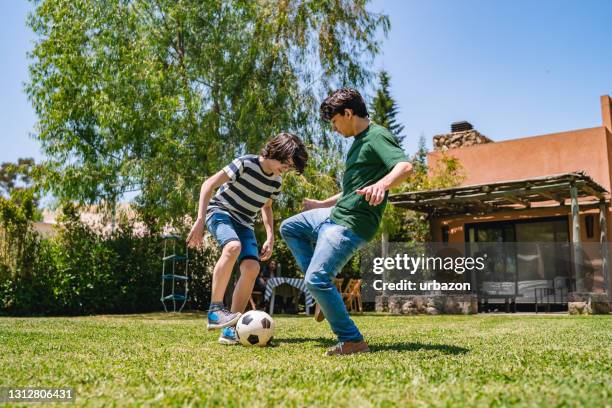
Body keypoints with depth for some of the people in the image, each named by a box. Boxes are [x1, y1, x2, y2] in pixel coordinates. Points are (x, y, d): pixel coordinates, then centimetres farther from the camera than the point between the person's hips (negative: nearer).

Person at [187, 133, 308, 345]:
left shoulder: (275, 182, 3)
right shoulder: (246, 164, -17)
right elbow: (209, 184, -17)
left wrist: (270, 237, 8)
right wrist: (200, 220, -24)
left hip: (244, 223, 6)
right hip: (220, 212, -6)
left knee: (252, 268, -17)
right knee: (233, 247, -38)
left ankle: (230, 330, -10)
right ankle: (215, 310, -30)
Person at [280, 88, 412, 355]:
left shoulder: (377, 136, -13)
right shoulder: (359, 141, 18)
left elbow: (405, 166, -31)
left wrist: (382, 184, -51)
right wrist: (322, 204, 36)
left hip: (352, 224, -11)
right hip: (335, 215, 11)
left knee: (317, 279, -19)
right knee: (289, 228, 24)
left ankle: (352, 342, -7)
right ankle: (324, 292, 14)